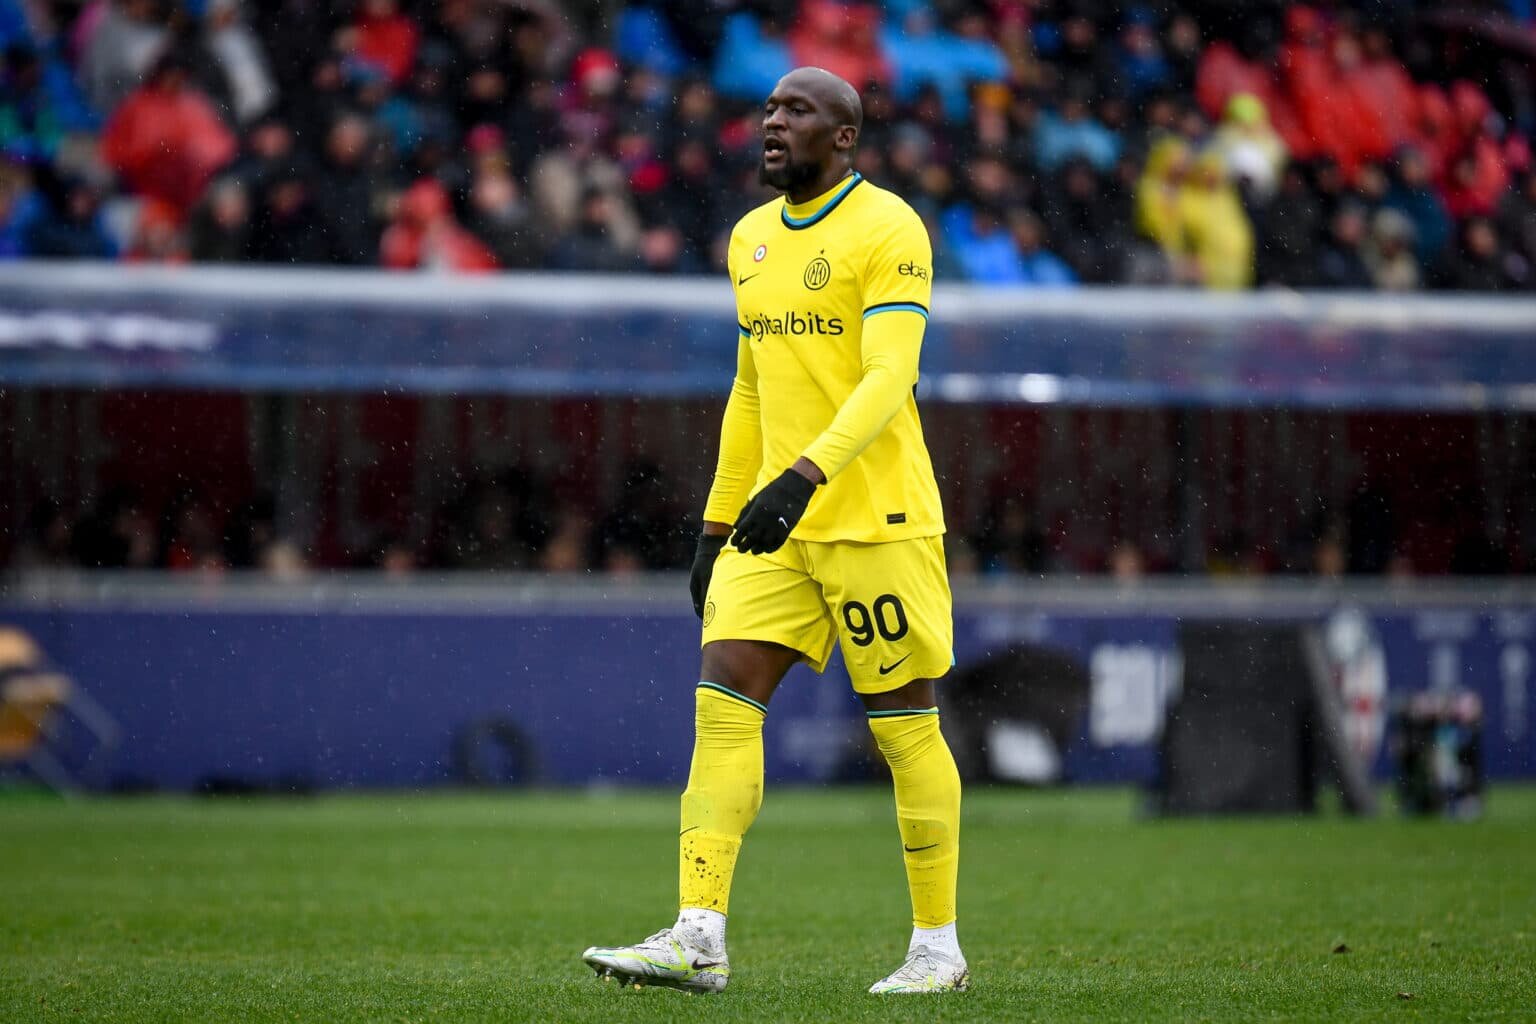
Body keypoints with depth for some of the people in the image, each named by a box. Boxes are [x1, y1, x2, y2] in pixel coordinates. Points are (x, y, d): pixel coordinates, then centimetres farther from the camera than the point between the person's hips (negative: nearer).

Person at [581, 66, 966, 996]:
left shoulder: (888, 230, -9)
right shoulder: (752, 239, 15)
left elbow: (889, 379, -20)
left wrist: (806, 475, -32)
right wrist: (718, 523, 18)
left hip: (876, 518, -7)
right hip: (775, 521, 7)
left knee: (906, 727, 0)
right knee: (723, 698, -7)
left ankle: (938, 948, 11)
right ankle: (699, 941, -11)